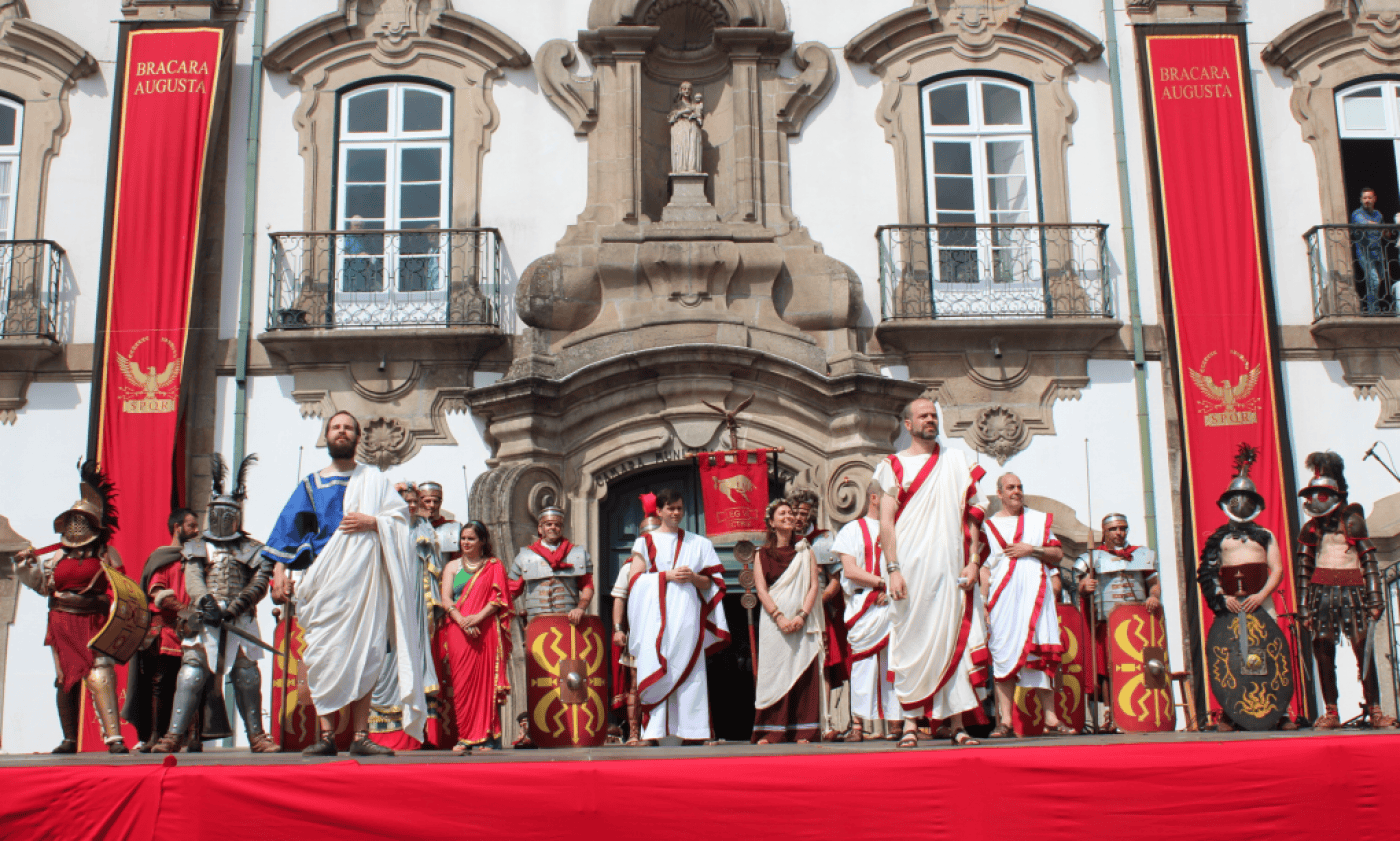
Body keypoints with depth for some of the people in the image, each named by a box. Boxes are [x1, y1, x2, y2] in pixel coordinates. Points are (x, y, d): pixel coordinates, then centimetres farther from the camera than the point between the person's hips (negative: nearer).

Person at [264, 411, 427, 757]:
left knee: (365, 655, -4)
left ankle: (360, 735, -2)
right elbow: (290, 527, 11)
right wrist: (281, 568, -2)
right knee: (324, 655, -9)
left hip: (364, 576, 0)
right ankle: (327, 735, -9)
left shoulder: (374, 481, 18)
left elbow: (401, 518, 9)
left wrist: (373, 523, -10)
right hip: (324, 579, 0)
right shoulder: (311, 485, 19)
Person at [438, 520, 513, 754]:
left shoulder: (494, 566, 12)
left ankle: (488, 737, -3)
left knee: (487, 680, -6)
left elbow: (499, 597, 1)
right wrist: (462, 620, -12)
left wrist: (478, 616, -15)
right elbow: (446, 598, 6)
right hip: (459, 629, 1)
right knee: (463, 682, -7)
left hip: (487, 630, -1)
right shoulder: (452, 566, 17)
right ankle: (465, 737, -6)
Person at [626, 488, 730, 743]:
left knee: (688, 671, -6)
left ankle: (691, 734, -7)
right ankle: (653, 734, -11)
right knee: (656, 672, -10)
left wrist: (693, 577, -7)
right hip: (655, 615, -1)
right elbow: (635, 578, 2)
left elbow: (712, 582, 14)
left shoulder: (698, 544, 18)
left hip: (687, 614, 1)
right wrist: (667, 576, -9)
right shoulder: (646, 542, 14)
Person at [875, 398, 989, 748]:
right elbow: (886, 522, 0)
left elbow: (971, 514, 11)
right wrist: (893, 569, -10)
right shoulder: (894, 466, 7)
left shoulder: (956, 461, 15)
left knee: (954, 640, 0)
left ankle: (956, 722, 4)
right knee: (911, 641, -4)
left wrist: (973, 560, -1)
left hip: (951, 568, 2)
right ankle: (910, 721, 1)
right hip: (912, 568, -2)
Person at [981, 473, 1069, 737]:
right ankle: (1005, 721, -5)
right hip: (1004, 597, -1)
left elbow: (1058, 555, 11)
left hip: (1037, 595, 1)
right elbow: (985, 567, 9)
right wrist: (983, 602, 0)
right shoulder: (989, 525, 13)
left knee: (1041, 654, -4)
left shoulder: (1040, 520, 16)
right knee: (1004, 654, -6)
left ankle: (1051, 719, -1)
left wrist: (1033, 549, -5)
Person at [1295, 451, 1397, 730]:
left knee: (1364, 650, -7)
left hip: (1352, 592, -2)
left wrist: (1375, 599, -6)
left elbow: (1370, 561, 2)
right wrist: (1304, 607, 6)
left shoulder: (1352, 521, 4)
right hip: (1322, 592, 2)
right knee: (1324, 653, -2)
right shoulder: (1311, 528, 11)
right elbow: (1303, 570, 12)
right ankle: (1331, 713, 3)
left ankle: (1374, 710, -3)